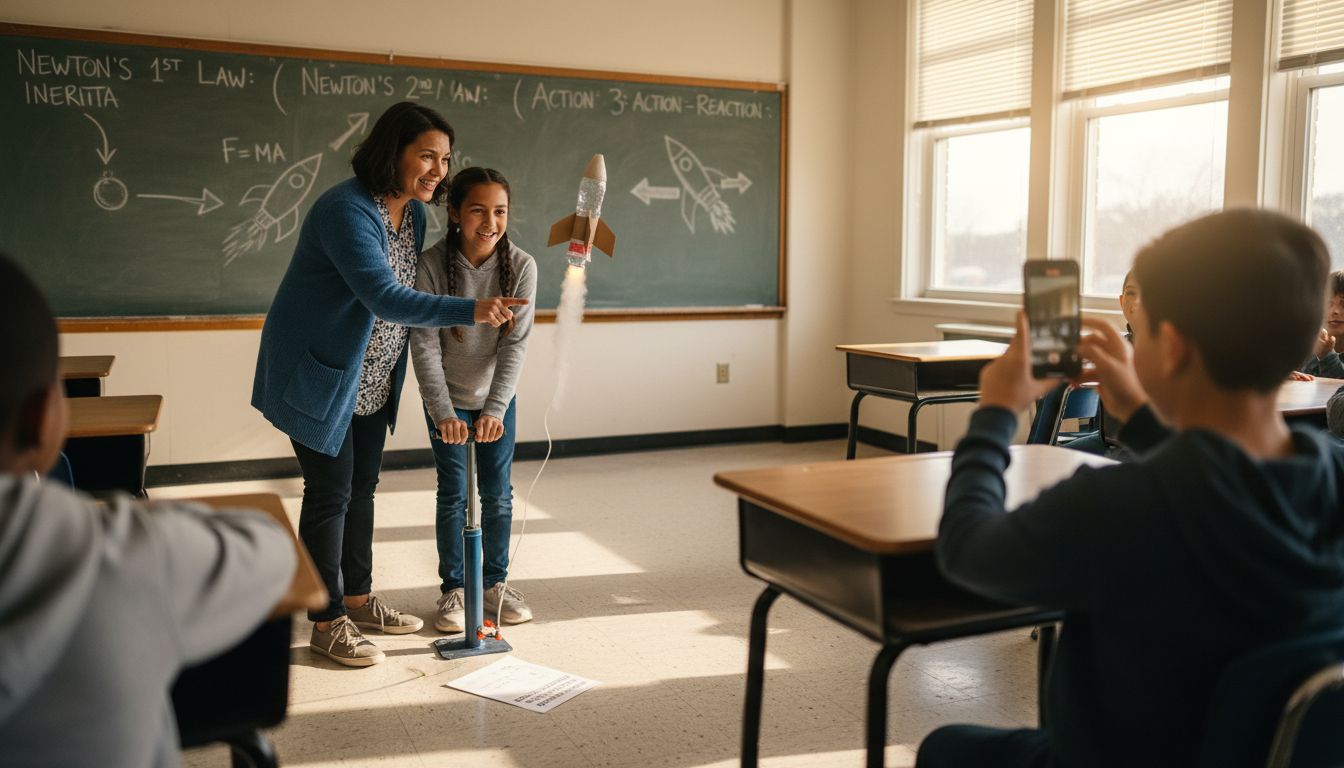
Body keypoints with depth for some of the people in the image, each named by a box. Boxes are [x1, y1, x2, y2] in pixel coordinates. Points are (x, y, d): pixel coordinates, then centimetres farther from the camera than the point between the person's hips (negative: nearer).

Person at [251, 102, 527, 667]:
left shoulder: (414, 213, 2)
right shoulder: (346, 210, -26)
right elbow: (385, 297, -37)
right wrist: (471, 311, -44)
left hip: (373, 379, 8)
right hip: (320, 373, -8)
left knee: (362, 486, 16)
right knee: (331, 491, -1)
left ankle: (357, 598, 31)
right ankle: (326, 624, 11)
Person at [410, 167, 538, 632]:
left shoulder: (521, 267, -17)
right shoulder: (432, 265, -21)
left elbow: (516, 344, -17)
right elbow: (425, 343, -19)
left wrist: (494, 409, -24)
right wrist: (443, 412, -25)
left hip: (497, 397, 2)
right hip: (447, 398, -2)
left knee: (498, 493, 8)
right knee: (453, 494, 4)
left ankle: (496, 582, 25)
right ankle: (452, 589, 19)